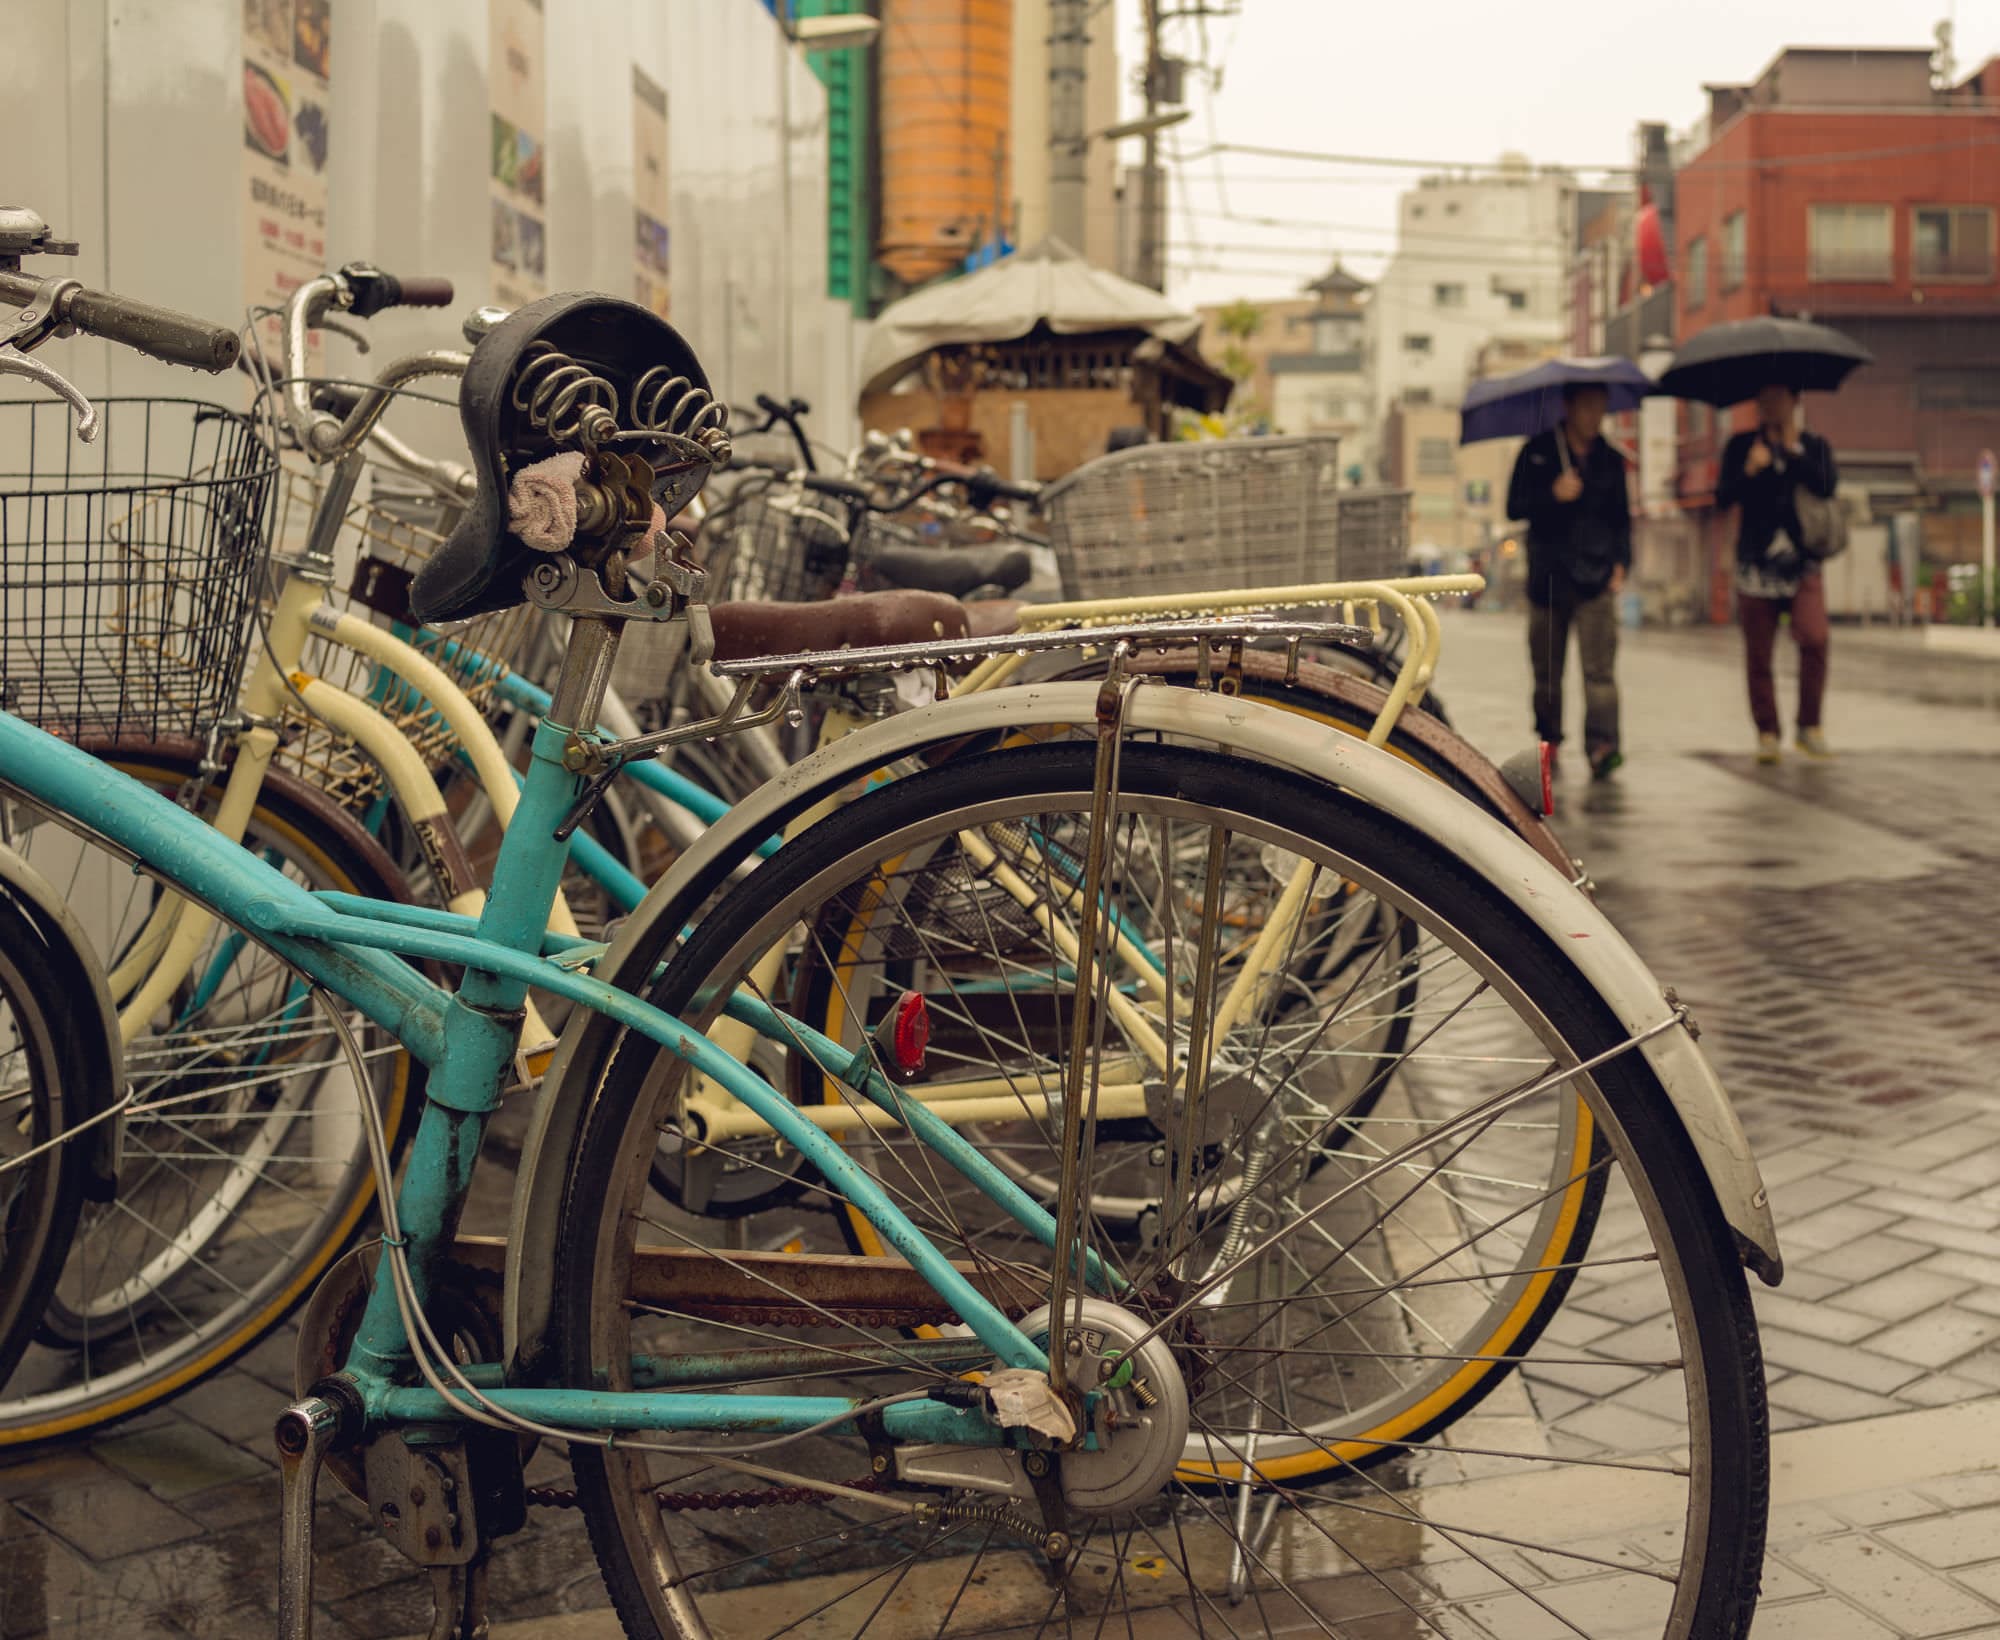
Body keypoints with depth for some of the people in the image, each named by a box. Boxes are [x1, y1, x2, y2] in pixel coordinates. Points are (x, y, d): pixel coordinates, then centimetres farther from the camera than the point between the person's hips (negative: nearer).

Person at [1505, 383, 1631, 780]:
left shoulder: (1610, 460, 13)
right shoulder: (1537, 453, 6)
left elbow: (1622, 518, 19)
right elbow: (1515, 507, 1)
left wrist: (1621, 562, 5)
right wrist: (1554, 495, -15)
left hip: (1596, 580, 0)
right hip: (1547, 578, 0)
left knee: (1599, 669, -13)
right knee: (1547, 670, 7)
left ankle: (1602, 746, -20)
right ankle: (1548, 739, 24)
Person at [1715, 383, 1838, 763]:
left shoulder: (1814, 446, 10)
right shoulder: (1742, 445, 9)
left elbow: (1827, 486, -9)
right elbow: (1722, 499, -1)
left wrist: (1791, 450, -8)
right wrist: (1749, 471, -16)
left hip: (1801, 563, 0)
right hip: (1756, 563, 1)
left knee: (1814, 638, -19)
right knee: (1758, 655, 1)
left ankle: (1809, 726, -7)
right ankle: (1767, 734, 11)